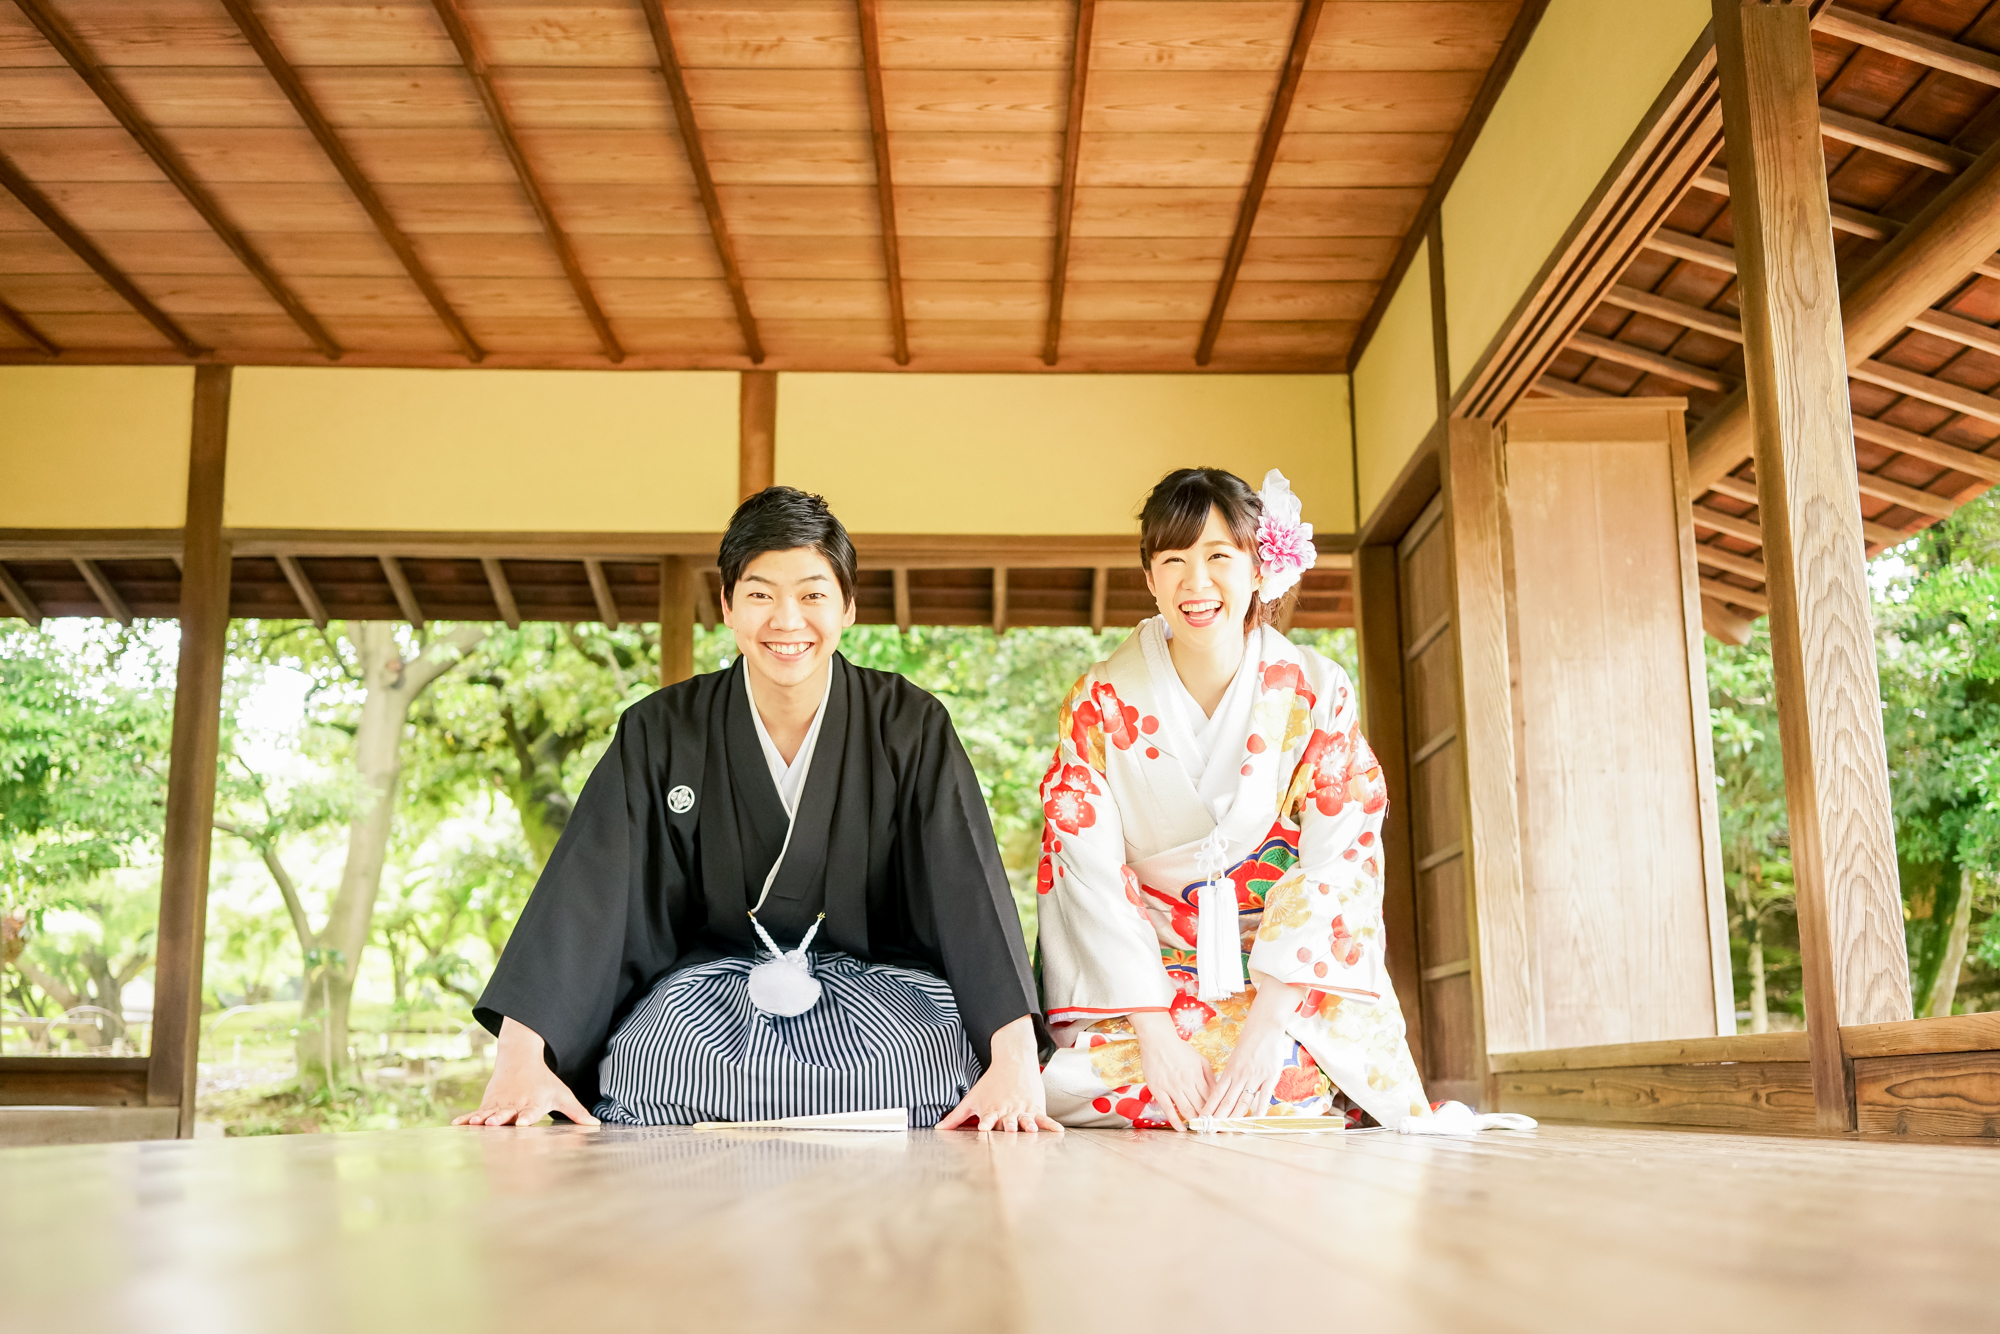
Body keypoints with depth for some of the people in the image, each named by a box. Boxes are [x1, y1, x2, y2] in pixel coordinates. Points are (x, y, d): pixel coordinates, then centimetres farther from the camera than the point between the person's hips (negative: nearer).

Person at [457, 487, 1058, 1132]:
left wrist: (1015, 1060, -30)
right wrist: (520, 1056, -25)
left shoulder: (910, 728, -5)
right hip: (712, 978, 1)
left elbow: (971, 886, -16)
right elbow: (585, 890, -11)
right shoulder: (663, 732, -2)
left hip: (878, 981, 0)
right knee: (664, 1066, -31)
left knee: (902, 1070, -32)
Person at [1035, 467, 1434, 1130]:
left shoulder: (1319, 693, -3)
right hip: (1148, 972, 1)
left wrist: (1267, 1022, -23)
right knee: (1074, 1085, -24)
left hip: (1287, 976, 0)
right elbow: (1091, 875, -10)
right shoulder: (1101, 701, -3)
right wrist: (1155, 1032, -20)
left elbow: (1337, 867, -10)